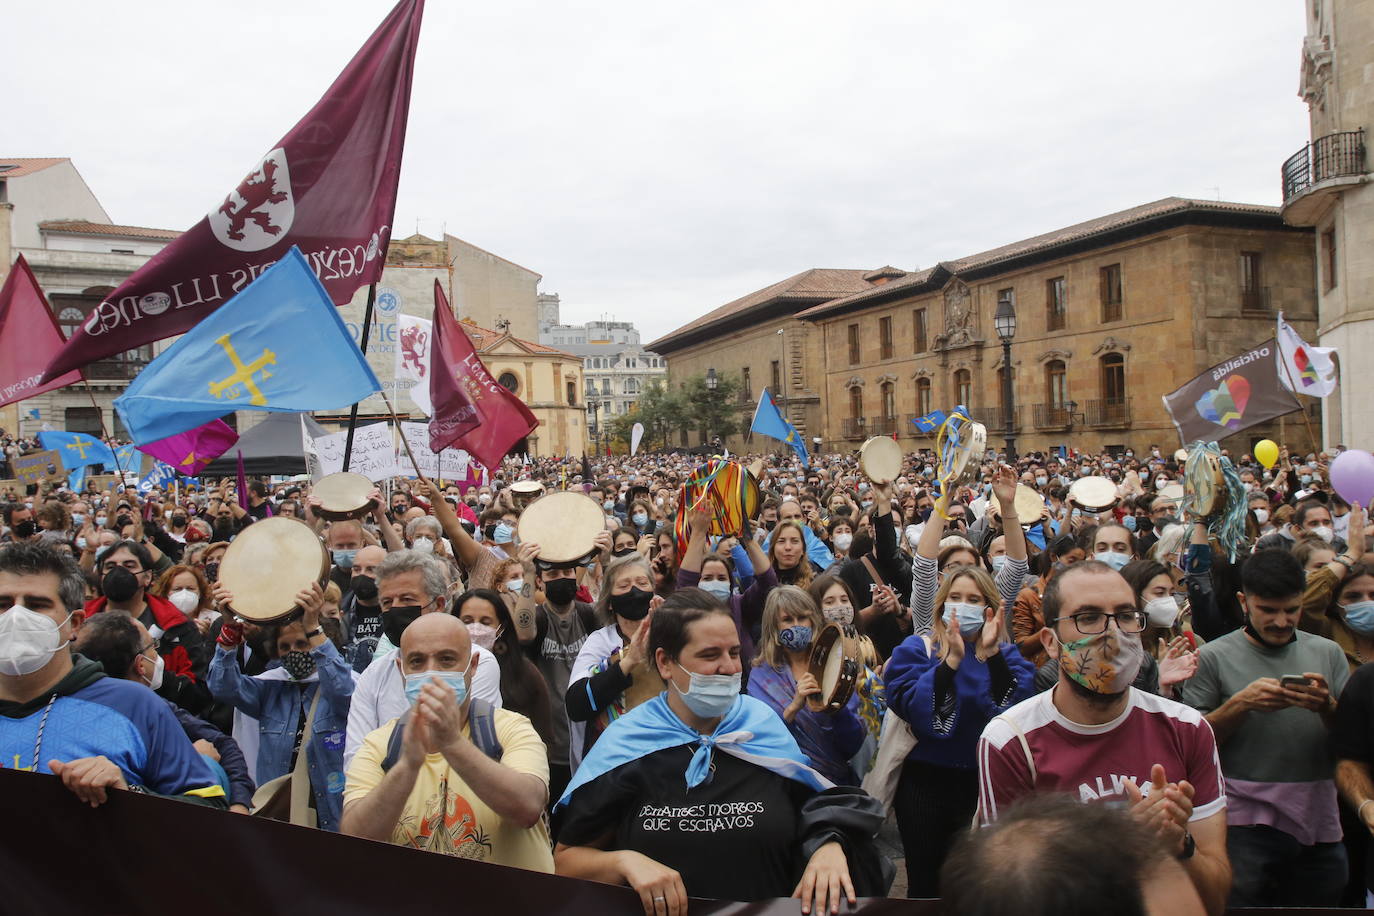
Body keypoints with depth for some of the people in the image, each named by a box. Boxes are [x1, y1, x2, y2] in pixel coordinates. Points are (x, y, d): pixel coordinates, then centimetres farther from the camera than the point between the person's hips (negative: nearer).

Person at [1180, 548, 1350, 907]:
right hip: (1245, 822, -3)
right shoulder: (1213, 657, -2)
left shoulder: (1328, 653, 8)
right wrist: (1241, 703, -17)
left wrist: (1327, 707, -13)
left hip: (1318, 820, 4)